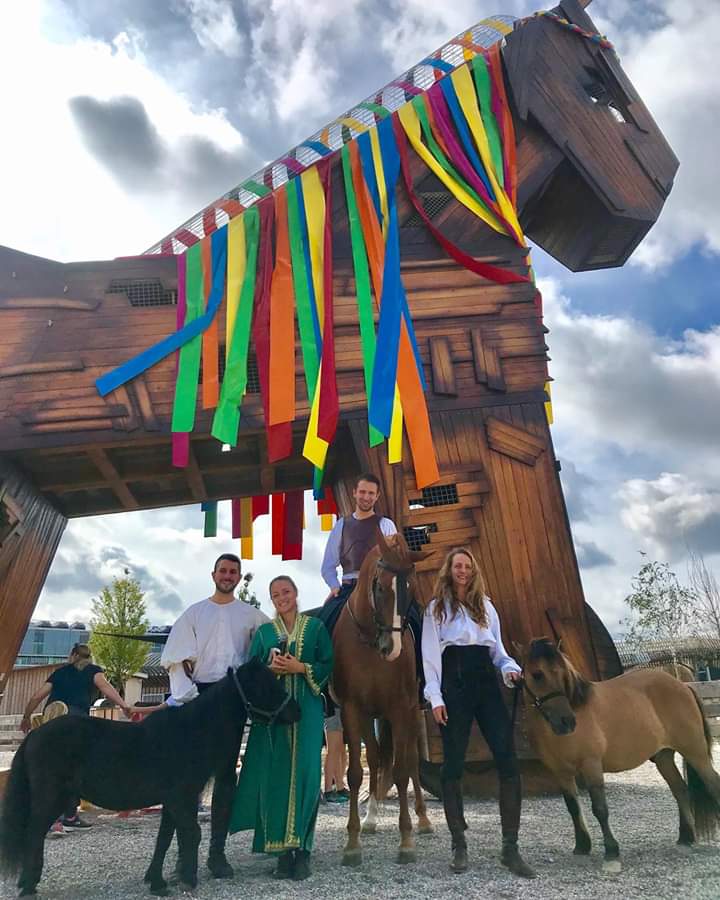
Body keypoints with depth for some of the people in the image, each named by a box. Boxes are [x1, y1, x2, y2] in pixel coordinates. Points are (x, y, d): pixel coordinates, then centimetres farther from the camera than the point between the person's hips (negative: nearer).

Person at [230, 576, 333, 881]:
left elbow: (328, 666, 2)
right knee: (275, 775, 1)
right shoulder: (264, 632, 12)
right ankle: (282, 849, 13)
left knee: (305, 773, -3)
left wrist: (300, 667, -13)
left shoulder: (315, 627, 6)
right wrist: (270, 669, -11)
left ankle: (302, 849, 8)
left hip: (306, 709, -1)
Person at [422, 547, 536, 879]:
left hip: (486, 683, 3)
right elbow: (430, 654, 0)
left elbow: (497, 647, 18)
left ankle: (510, 848, 7)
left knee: (508, 762, -4)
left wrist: (510, 667, -4)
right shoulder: (437, 607, 6)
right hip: (455, 684, -3)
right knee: (453, 765, 3)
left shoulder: (486, 606, 17)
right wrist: (435, 697, -7)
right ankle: (459, 846, 17)